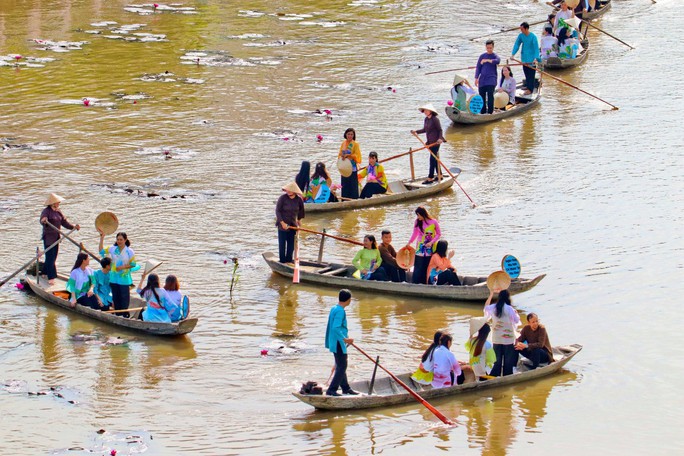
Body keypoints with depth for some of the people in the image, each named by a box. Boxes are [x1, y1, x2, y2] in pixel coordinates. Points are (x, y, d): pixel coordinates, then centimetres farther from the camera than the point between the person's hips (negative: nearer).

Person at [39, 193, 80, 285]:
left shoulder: (58, 212, 12)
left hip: (56, 237, 8)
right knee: (50, 257, -10)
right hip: (48, 237, -8)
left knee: (53, 257, 14)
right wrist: (43, 221, -53)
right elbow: (42, 220, -29)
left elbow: (64, 222, 13)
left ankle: (45, 273, 29)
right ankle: (51, 278, -11)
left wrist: (73, 226, 0)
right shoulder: (46, 211, -13)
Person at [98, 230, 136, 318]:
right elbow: (101, 250, 3)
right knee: (116, 297, 10)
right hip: (114, 278, 4)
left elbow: (133, 264, -4)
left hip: (124, 278, -4)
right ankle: (117, 313, 19)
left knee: (124, 296, -1)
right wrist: (102, 237, -2)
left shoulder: (129, 251, -6)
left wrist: (122, 267, -15)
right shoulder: (112, 249, 5)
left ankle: (125, 313, 9)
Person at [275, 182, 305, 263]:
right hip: (282, 224, -4)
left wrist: (299, 219, 21)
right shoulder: (282, 198, -16)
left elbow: (301, 210, 16)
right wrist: (282, 222, -19)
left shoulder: (299, 200, -5)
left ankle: (289, 260, 19)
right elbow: (277, 211, -13)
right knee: (282, 244, 0)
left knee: (291, 244, 8)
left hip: (293, 224, 4)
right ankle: (282, 261, 8)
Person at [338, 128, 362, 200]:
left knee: (352, 185, -6)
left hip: (352, 167, -5)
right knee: (344, 185, 6)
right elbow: (340, 154, 15)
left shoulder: (355, 144, -4)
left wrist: (347, 155, -21)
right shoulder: (343, 143, 11)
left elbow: (356, 155, -10)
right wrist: (341, 157, -7)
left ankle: (353, 199, -3)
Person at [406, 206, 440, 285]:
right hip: (420, 248, 1)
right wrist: (409, 242, 12)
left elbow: (438, 234, 0)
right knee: (418, 267, -4)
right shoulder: (417, 222, 1)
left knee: (427, 267, -2)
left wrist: (431, 242, -11)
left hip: (430, 248, -1)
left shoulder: (433, 222, -7)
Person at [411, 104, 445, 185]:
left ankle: (430, 178, -6)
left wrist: (440, 138, -25)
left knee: (433, 159, -7)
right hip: (430, 142, 9)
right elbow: (425, 130, 21)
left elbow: (440, 130, -13)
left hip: (435, 142, -9)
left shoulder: (435, 120, -15)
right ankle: (440, 175, 25)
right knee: (435, 159, 15)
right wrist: (416, 132, 18)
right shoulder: (426, 119, 10)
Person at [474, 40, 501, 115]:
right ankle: (482, 112, 13)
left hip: (491, 79, -4)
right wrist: (476, 78, -1)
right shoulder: (482, 56, 12)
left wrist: (487, 60, -36)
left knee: (490, 95, -17)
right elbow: (478, 67, 10)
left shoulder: (495, 56, 2)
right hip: (482, 79, 4)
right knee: (482, 96, 4)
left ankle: (490, 112, -15)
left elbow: (497, 61, -22)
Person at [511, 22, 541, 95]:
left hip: (532, 59, -5)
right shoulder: (521, 36, -1)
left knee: (531, 74, -3)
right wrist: (513, 54, -14)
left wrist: (536, 58, -29)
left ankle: (530, 89, 2)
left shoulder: (533, 37, -15)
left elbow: (536, 48, -17)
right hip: (524, 59, 5)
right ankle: (529, 87, 20)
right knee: (526, 74, 11)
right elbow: (516, 45, -1)